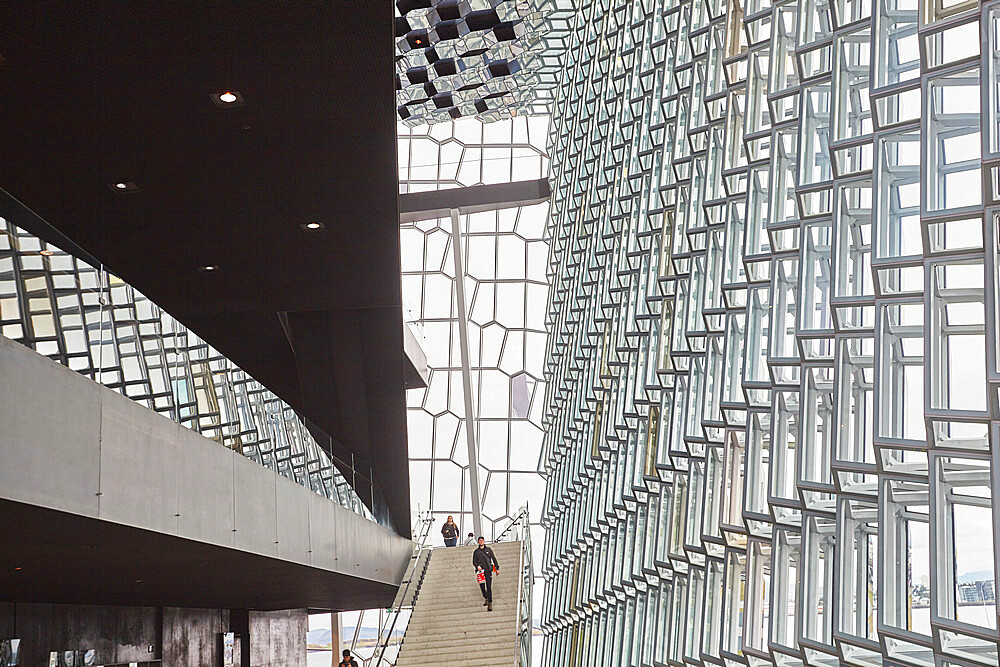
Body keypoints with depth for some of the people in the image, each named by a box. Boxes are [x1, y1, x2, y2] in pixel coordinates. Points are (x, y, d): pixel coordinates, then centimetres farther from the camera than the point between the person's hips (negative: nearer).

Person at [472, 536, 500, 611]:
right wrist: (477, 566, -11)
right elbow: (474, 562, 10)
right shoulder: (476, 551, 11)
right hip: (480, 570, 1)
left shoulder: (488, 549, 9)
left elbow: (494, 559, 12)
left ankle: (490, 603, -7)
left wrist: (497, 568, 7)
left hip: (488, 570, -1)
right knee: (482, 586, -2)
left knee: (489, 587, -7)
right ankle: (486, 598, 26)